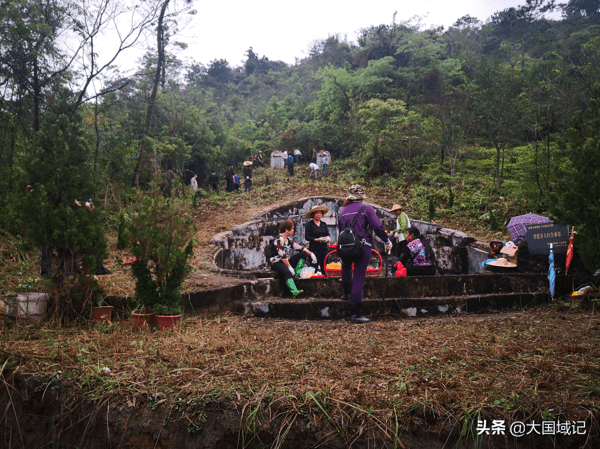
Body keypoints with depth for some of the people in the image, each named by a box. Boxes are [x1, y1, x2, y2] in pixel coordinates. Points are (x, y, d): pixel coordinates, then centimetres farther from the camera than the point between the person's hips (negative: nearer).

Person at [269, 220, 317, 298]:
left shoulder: (288, 239, 13)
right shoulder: (279, 240, -15)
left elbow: (298, 247, 13)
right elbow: (282, 256, -21)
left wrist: (311, 254, 4)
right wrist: (290, 267, -24)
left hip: (286, 261, 10)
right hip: (277, 263, -9)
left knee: (303, 253, 4)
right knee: (287, 272, -40)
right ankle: (295, 292, -58)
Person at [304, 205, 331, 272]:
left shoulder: (324, 224, 17)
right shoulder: (309, 224, 1)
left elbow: (328, 234, 16)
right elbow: (307, 237, -6)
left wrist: (328, 238, -7)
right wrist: (316, 239, -19)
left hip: (324, 248, 5)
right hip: (314, 249, -5)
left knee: (324, 269, 2)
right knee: (314, 268, -9)